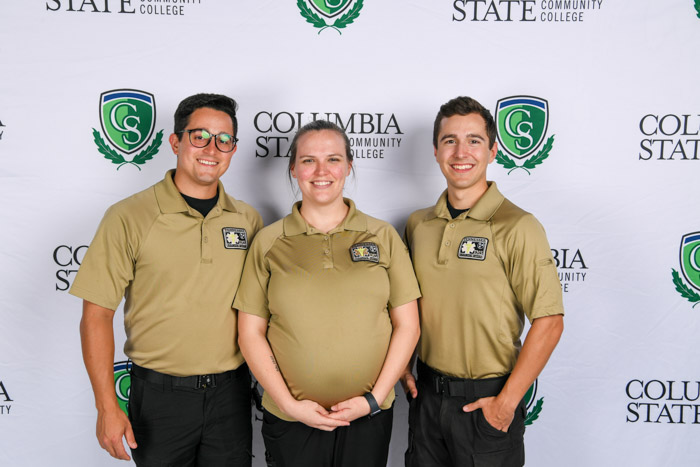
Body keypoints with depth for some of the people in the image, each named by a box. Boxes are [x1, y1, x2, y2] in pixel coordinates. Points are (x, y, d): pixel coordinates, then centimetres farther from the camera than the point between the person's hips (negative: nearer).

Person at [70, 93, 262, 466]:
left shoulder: (248, 220, 2)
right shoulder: (129, 217, -9)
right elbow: (97, 314, -9)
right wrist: (107, 407, -11)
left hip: (231, 392, 3)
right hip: (160, 394, -2)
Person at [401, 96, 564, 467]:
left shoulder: (517, 227, -13)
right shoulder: (418, 224, 4)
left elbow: (549, 322, -15)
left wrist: (507, 402, -15)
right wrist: (401, 367, 6)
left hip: (486, 400, -4)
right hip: (426, 394, 5)